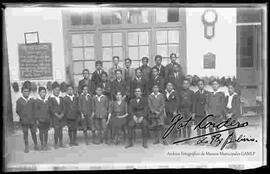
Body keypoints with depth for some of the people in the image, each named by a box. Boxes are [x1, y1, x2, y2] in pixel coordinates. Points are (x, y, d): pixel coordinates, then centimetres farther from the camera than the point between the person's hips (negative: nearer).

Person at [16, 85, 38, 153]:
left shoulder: (32, 100, 5)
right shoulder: (19, 101, 0)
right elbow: (17, 111, 3)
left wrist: (35, 117, 2)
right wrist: (22, 117, -6)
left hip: (32, 120, 1)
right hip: (24, 121, -1)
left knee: (33, 132, 5)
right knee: (25, 133, 5)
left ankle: (36, 145, 20)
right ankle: (26, 147, 16)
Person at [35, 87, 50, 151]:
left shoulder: (47, 100, 7)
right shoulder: (37, 101, -4)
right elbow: (35, 110, -4)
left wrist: (49, 118, 10)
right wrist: (37, 119, -9)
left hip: (47, 119, 3)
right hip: (40, 119, -3)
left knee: (46, 132, 8)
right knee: (41, 132, 4)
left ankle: (46, 144, 17)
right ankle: (42, 144, 13)